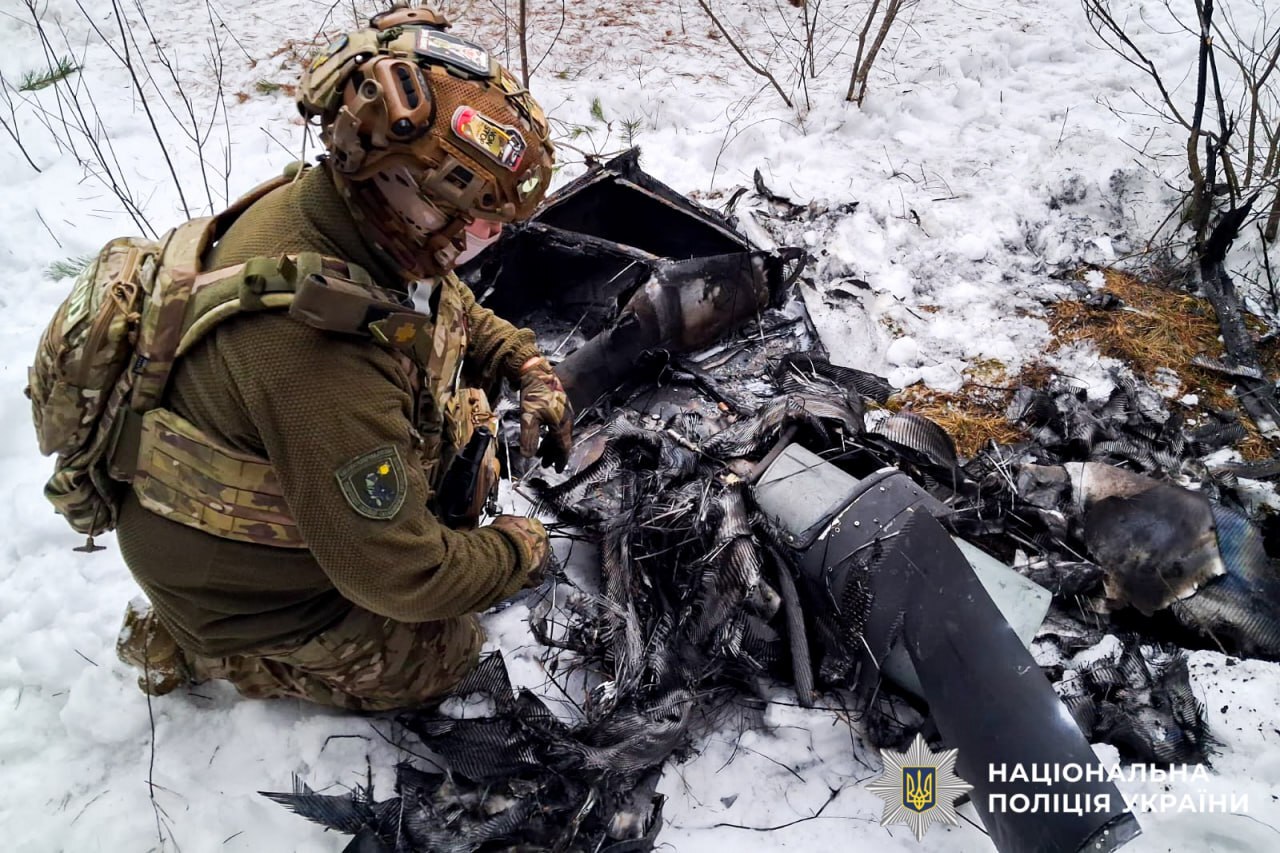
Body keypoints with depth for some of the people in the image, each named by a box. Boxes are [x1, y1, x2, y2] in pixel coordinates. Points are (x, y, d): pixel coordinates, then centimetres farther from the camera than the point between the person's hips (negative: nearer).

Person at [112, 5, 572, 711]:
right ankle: (190, 643, 10)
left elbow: (449, 305, 10)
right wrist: (518, 551, -15)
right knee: (444, 654, 6)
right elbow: (399, 575, -32)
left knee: (469, 414, 2)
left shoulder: (342, 209, -14)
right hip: (232, 577, -8)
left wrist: (528, 368, -5)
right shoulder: (324, 359, -42)